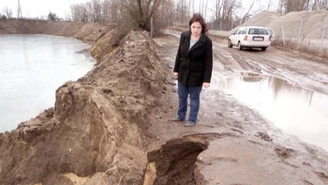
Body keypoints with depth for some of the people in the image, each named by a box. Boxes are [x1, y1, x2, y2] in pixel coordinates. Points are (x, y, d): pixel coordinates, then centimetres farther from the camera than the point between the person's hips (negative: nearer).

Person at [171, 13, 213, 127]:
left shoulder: (206, 42, -16)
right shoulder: (184, 36, -4)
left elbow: (208, 62, -14)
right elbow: (179, 54, 6)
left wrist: (207, 79, -17)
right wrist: (176, 69, 7)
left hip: (196, 75, -5)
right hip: (183, 73, 5)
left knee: (194, 98, 9)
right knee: (182, 96, 18)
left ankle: (192, 119, 25)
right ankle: (181, 116, 37)